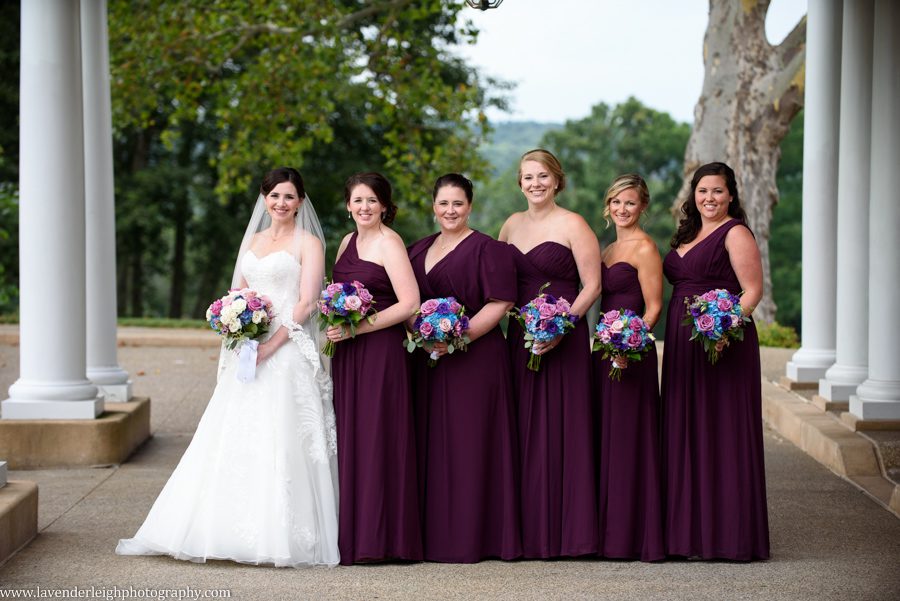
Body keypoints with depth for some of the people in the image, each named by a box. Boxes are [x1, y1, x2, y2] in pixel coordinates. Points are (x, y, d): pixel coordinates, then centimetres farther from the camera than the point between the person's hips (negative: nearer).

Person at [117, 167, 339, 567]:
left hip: (285, 352, -6)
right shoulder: (253, 240, 18)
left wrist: (271, 345, -17)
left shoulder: (308, 243, 0)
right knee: (234, 440, 3)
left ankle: (281, 536, -4)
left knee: (280, 442, -9)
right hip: (247, 353, 6)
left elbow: (306, 302, -9)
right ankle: (231, 527, 7)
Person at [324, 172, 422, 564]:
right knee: (348, 440, 7)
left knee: (375, 439, -5)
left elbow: (409, 304, -16)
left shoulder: (389, 244, -8)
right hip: (346, 355, 8)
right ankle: (350, 535, 11)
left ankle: (376, 538, 0)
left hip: (380, 352, -8)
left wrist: (355, 329, -18)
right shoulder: (347, 243, 15)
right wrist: (333, 329, 4)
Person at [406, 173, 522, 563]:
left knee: (468, 444, -5)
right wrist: (416, 333, 2)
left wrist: (462, 334, -20)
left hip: (474, 360, -6)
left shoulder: (487, 249, -4)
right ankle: (434, 533, 11)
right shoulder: (419, 250, 17)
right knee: (431, 444, 5)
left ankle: (471, 536, 1)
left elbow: (499, 303, -11)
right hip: (427, 362, 6)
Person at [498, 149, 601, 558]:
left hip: (562, 338, -6)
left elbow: (592, 286, -9)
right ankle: (527, 532, 12)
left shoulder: (572, 225, -4)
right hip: (519, 338, 6)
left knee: (559, 430, -5)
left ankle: (563, 532, 1)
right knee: (523, 431, 6)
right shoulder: (512, 225, 13)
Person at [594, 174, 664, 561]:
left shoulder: (644, 249, -8)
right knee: (606, 440, 9)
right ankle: (611, 534, 15)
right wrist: (604, 346, 9)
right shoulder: (609, 250, 17)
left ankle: (638, 538, -2)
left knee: (629, 441, -6)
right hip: (605, 353, 9)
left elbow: (653, 308, -13)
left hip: (631, 356, -9)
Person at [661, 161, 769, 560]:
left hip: (724, 345, -8)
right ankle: (691, 531, 15)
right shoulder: (687, 236, 17)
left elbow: (753, 291, -12)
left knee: (722, 434, -5)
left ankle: (727, 534, -1)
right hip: (683, 347, 8)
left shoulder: (735, 233, -6)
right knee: (686, 434, 9)